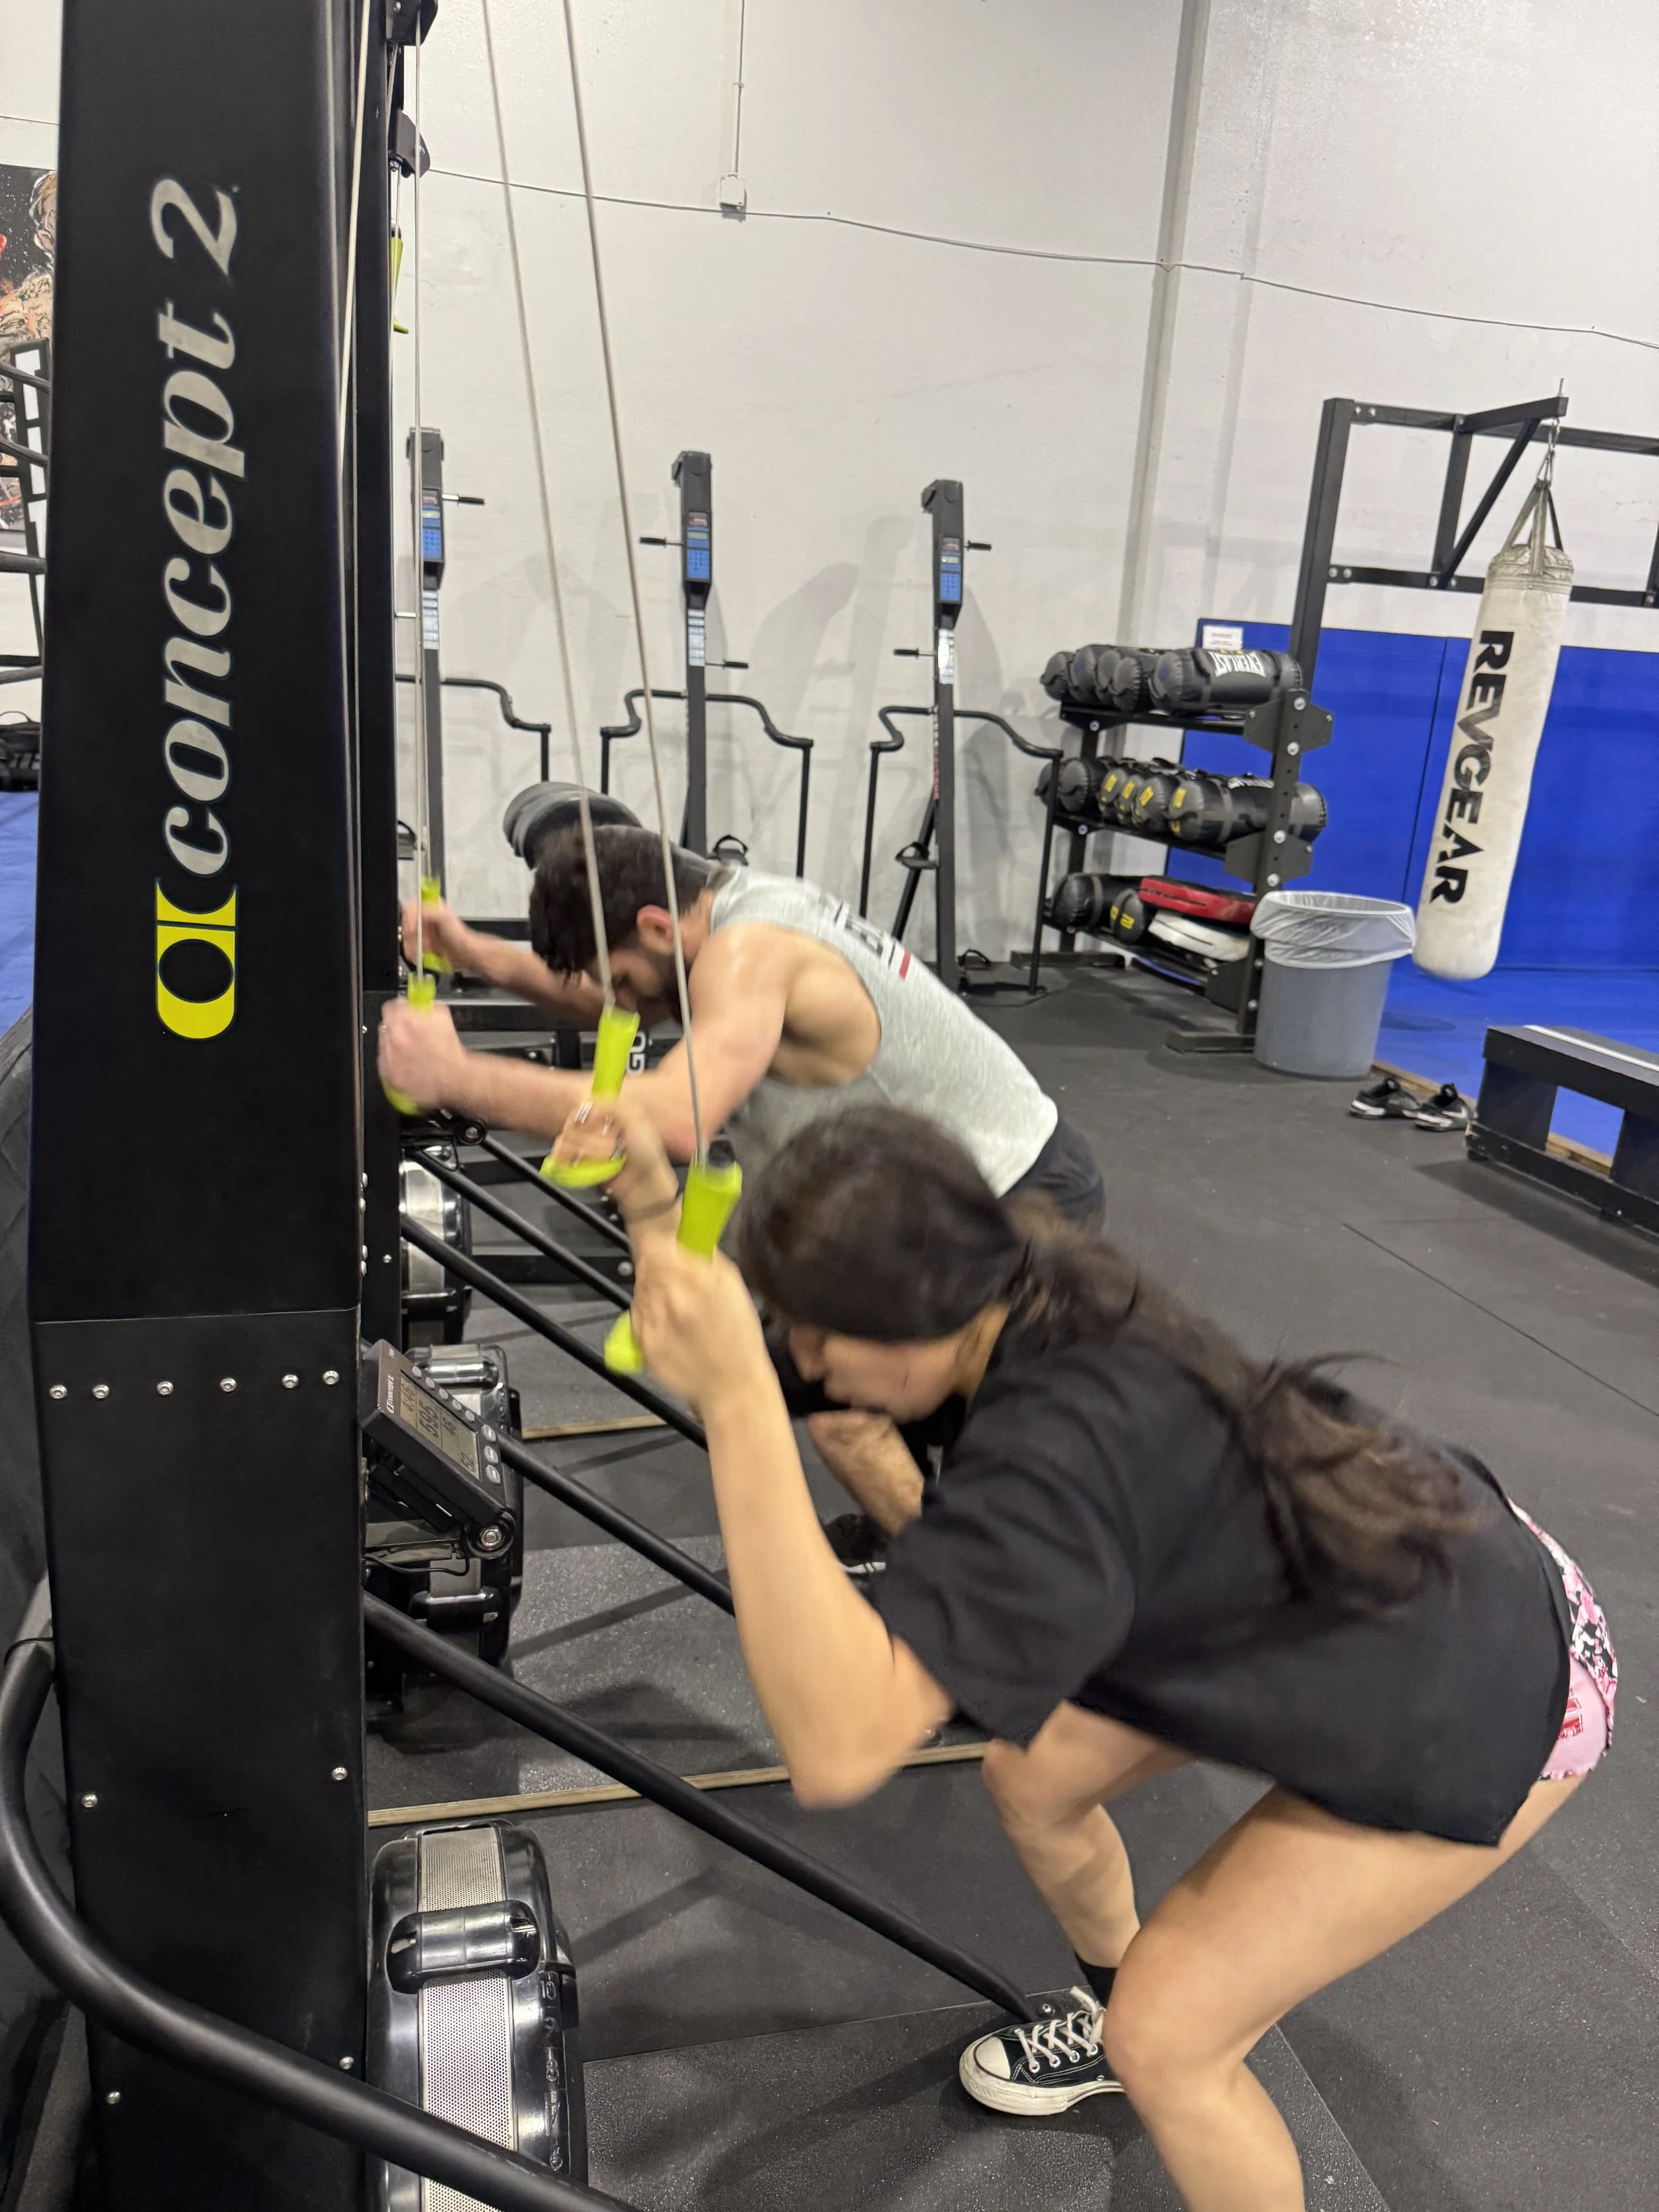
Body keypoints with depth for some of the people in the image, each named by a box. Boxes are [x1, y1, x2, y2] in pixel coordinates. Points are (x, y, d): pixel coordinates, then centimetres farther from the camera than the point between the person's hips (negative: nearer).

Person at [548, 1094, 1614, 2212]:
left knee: (1166, 2036, -5)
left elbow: (839, 1746, -46)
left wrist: (735, 1394, -51)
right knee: (1033, 1779, 13)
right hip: (1375, 1559, 8)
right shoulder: (1031, 1292, -16)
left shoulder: (1061, 1446, -39)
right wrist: (657, 1206, -21)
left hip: (1484, 1694, -7)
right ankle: (1109, 2019, 43)